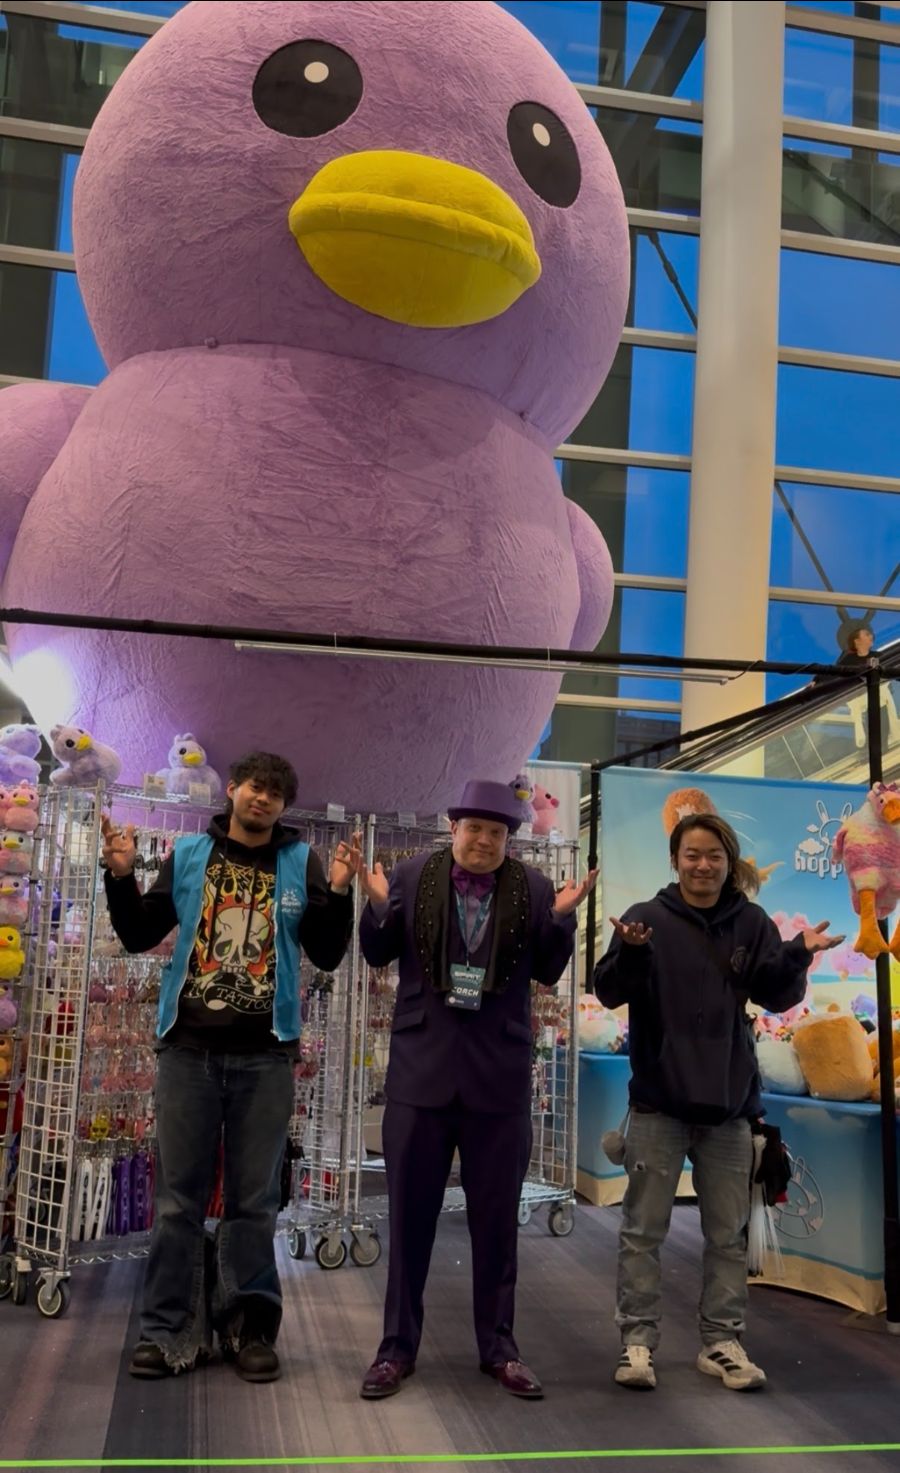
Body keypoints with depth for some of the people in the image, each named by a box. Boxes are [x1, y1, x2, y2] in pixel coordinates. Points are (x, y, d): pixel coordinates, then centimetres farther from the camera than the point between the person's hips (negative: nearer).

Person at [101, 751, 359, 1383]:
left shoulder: (301, 863, 4)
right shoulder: (189, 855, 7)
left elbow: (327, 955, 3)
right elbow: (140, 935, 9)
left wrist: (339, 892, -11)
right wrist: (122, 875, -5)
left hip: (265, 1053, -1)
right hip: (188, 1047, 1)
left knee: (255, 1197, 7)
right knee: (180, 1193, 6)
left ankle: (248, 1325, 18)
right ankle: (171, 1329, 15)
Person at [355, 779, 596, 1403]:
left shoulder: (533, 886, -1)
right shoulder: (414, 875, -2)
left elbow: (549, 971, 2)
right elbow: (378, 954, 4)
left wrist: (562, 915, -13)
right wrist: (378, 903, -13)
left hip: (499, 1073, 0)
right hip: (421, 1066, 0)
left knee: (497, 1215, 11)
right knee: (410, 1209, 9)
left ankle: (499, 1345, 25)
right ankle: (399, 1344, 22)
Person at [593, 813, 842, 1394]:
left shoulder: (751, 923, 3)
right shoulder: (648, 918, -5)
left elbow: (777, 996, -2)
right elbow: (610, 992, -12)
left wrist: (798, 954, -22)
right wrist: (631, 952, -33)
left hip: (729, 1102, 3)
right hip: (659, 1102, -2)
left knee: (729, 1234, 12)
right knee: (644, 1230, 5)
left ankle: (722, 1341, 24)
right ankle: (638, 1340, 15)